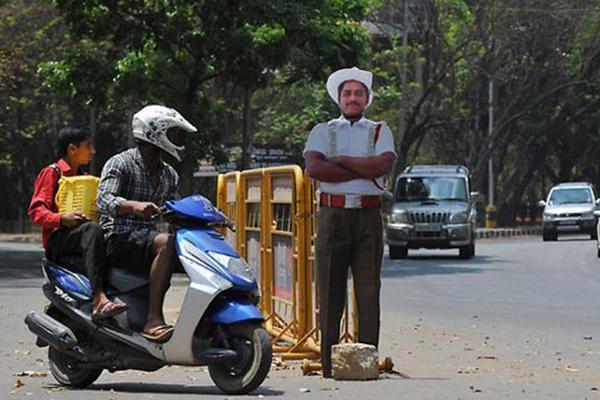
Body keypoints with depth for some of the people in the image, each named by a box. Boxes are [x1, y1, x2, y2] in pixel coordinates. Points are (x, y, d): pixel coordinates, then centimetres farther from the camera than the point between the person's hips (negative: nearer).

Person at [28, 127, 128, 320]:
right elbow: (35, 210, -7)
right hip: (57, 238, -7)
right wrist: (61, 219, -24)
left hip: (82, 237, 7)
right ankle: (98, 299, -51)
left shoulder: (84, 178, 27)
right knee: (92, 230, -37)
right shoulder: (52, 172, 3)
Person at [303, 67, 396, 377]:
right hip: (333, 214, 0)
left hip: (368, 215, 0)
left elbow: (383, 164, -6)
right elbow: (314, 168, -6)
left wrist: (340, 160, -3)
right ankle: (329, 368, 0)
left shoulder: (379, 131, 15)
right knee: (330, 292, -2)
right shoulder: (323, 131, 14)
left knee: (368, 291, -3)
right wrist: (363, 172, -6)